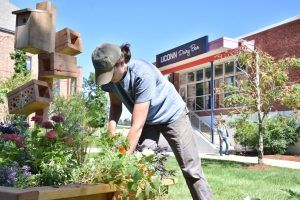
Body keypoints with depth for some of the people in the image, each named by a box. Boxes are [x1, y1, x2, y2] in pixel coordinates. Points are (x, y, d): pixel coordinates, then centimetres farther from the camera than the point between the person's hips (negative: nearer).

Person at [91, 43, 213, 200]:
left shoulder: (143, 74, -38)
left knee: (191, 170, -4)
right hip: (148, 120, 6)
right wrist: (111, 131, -19)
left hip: (172, 115, -5)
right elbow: (116, 105, -1)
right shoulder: (109, 76, -19)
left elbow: (137, 125, -39)